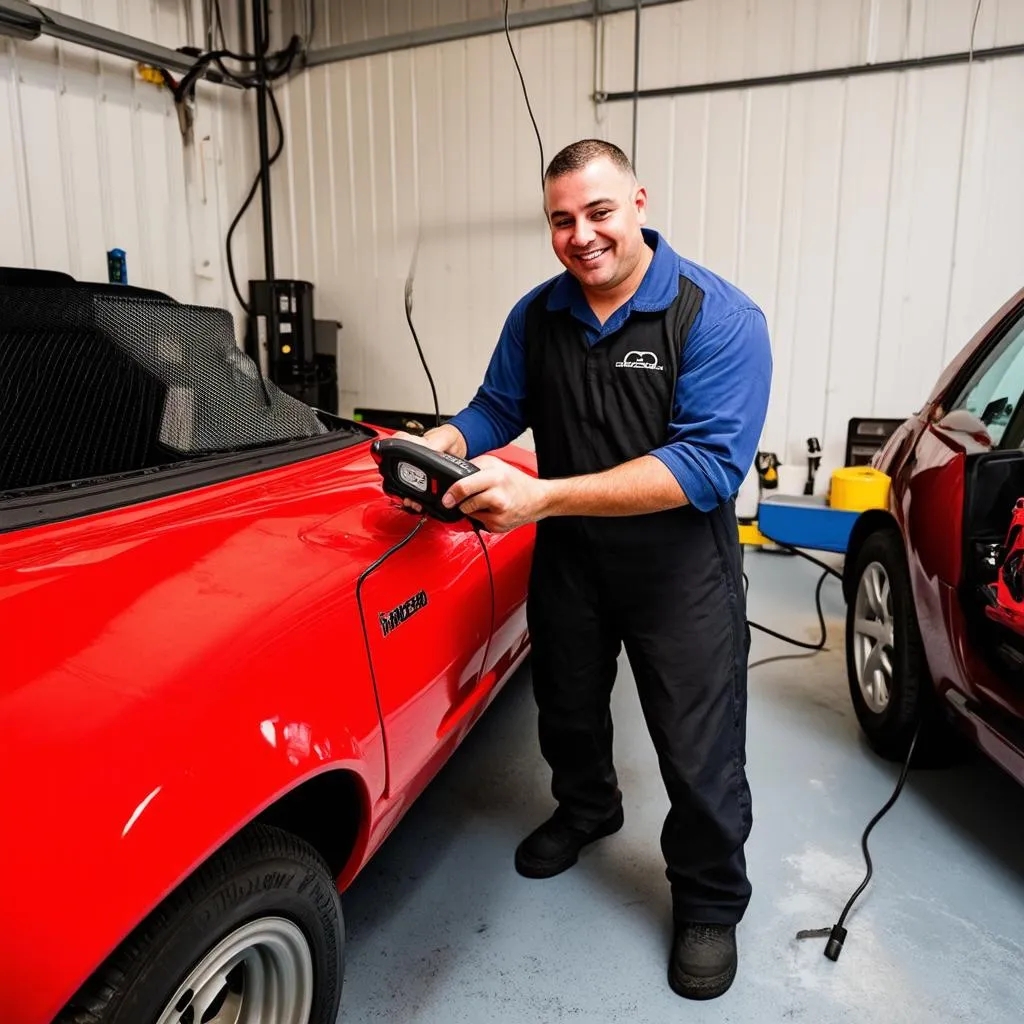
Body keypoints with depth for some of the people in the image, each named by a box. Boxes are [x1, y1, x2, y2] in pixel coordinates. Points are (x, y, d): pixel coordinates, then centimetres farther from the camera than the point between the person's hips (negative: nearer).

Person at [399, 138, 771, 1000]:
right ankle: (587, 809, 56)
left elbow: (711, 463, -30)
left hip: (680, 569, -4)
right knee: (568, 712, 25)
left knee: (701, 759, 7)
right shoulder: (536, 315, -3)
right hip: (569, 562, 5)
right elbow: (499, 406, 6)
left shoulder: (718, 317, -20)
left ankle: (710, 904, 34)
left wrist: (544, 497, -37)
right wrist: (445, 441, -19)